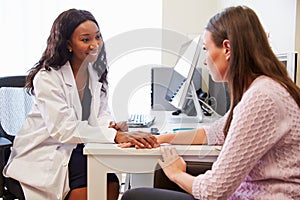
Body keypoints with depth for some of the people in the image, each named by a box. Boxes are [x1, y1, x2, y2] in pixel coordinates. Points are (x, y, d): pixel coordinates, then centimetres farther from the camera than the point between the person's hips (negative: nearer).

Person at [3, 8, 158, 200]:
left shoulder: (96, 72, 3)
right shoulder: (47, 77, -19)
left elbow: (102, 114, 1)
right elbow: (63, 129, -29)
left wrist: (113, 126, -25)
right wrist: (115, 136, -40)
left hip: (76, 149, 6)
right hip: (43, 153, -5)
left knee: (110, 183, -18)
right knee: (87, 185, -27)